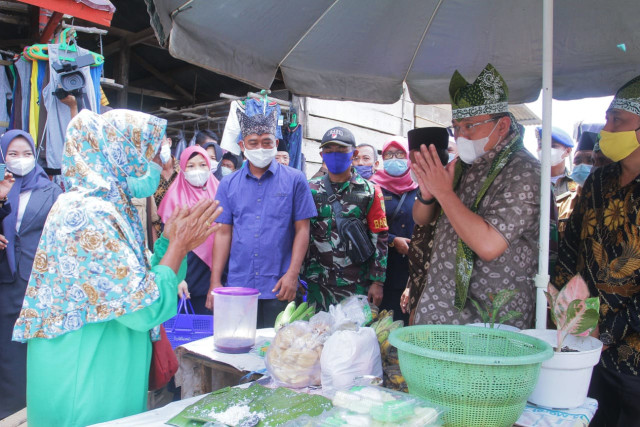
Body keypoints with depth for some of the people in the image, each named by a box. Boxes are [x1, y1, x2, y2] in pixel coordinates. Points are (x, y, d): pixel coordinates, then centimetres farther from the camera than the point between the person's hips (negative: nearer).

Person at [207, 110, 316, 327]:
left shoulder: (294, 179, 1)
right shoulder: (228, 184, 8)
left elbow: (302, 230, -1)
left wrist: (292, 274, -9)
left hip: (278, 288, -2)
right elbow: (224, 233, 7)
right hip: (237, 286, 2)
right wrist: (215, 282, 2)